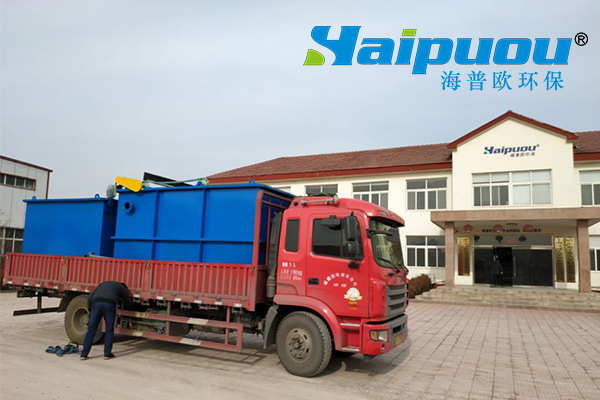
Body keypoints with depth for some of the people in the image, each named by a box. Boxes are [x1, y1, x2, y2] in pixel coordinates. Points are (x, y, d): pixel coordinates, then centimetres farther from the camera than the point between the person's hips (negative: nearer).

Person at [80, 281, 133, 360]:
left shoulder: (103, 284, 39)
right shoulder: (122, 288, 30)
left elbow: (90, 297, 26)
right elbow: (129, 305, 36)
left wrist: (90, 310, 30)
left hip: (96, 303, 3)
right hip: (109, 304, -3)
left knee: (91, 330, 10)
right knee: (109, 330, 11)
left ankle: (84, 354, 10)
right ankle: (107, 354, 14)